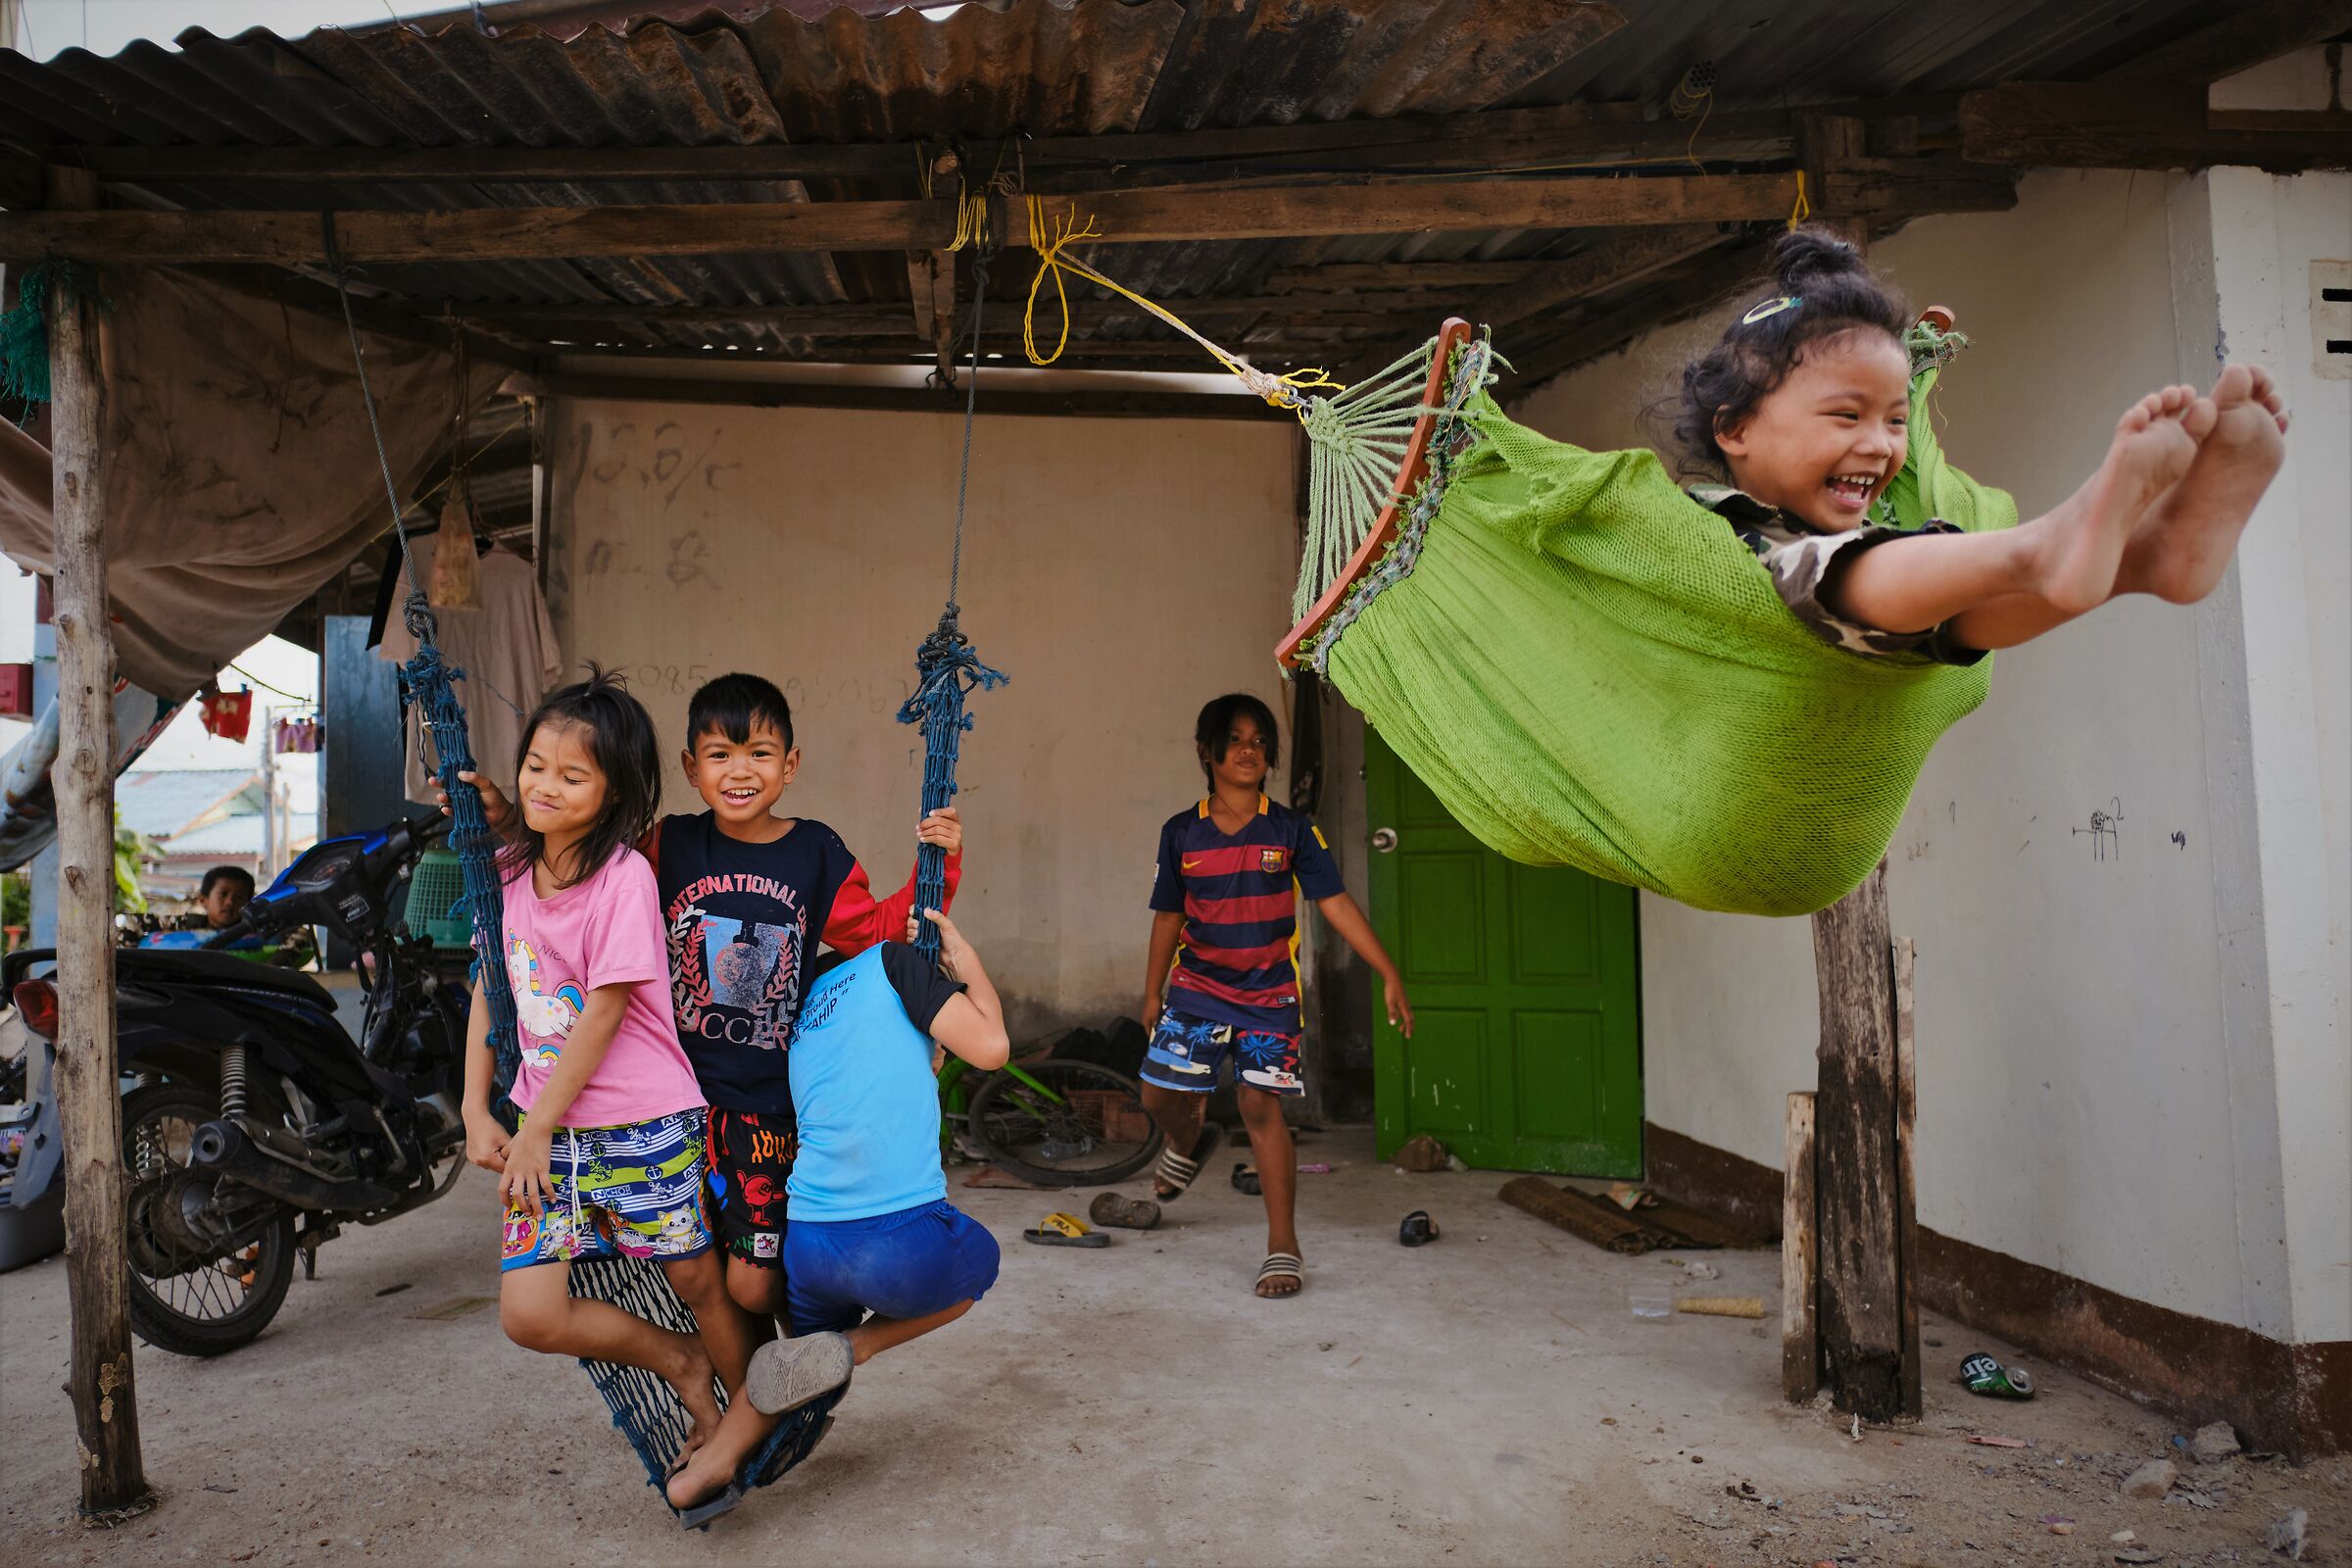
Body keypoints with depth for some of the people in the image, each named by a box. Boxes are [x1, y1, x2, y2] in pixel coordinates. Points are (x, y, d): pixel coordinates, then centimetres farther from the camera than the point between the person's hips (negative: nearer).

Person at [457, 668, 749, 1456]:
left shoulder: (624, 875, -15)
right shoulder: (510, 868, 5)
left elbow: (603, 1013, -15)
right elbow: (490, 988, 12)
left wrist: (534, 1132, -11)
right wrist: (477, 1113, 6)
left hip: (640, 1126, -6)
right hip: (544, 1130, 6)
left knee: (701, 1284, 8)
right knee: (529, 1315, -2)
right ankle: (679, 1362, 23)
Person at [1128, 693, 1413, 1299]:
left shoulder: (1292, 830, -4)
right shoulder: (1181, 833, 0)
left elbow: (1336, 904, -7)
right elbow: (1169, 917, 9)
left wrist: (1390, 975, -13)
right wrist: (1152, 993, 14)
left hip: (1268, 992, -2)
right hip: (1198, 986, 2)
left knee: (1261, 1106, -8)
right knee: (1159, 1095, 1)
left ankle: (1283, 1246, 2)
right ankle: (1190, 1142, 40)